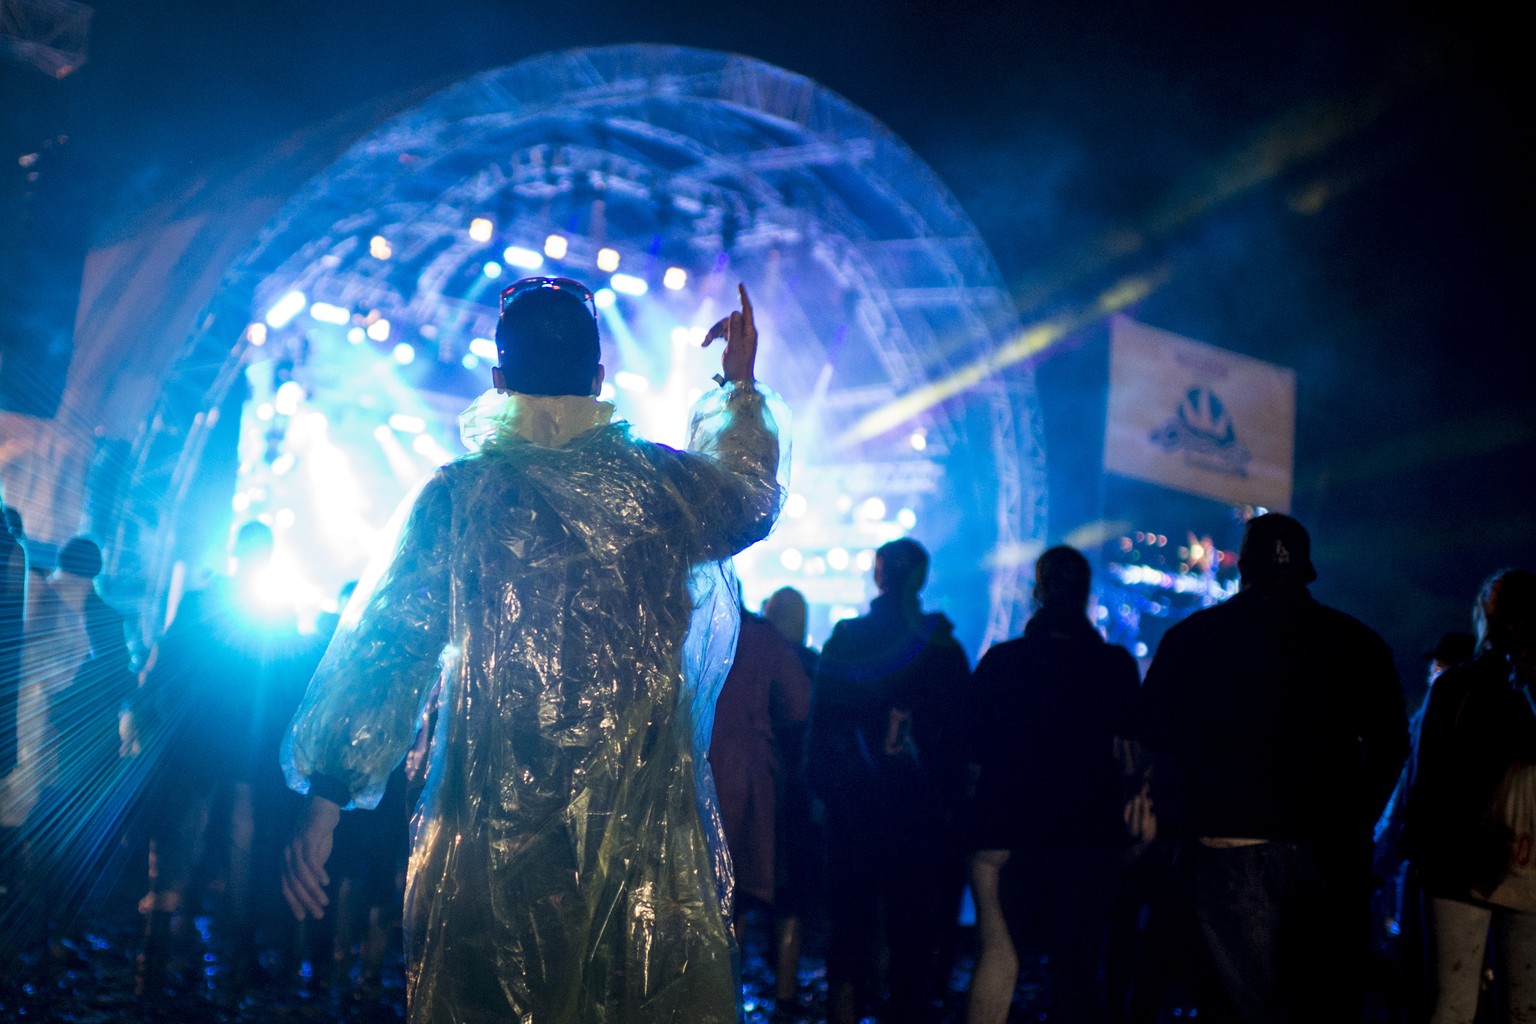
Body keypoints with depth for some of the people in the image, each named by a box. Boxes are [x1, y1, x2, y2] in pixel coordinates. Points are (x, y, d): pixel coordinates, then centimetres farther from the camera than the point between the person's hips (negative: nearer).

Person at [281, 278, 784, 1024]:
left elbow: (385, 645, -5)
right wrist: (740, 387, 42)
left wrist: (325, 795, 0)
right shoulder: (662, 484, 2)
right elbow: (751, 494, 25)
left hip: (494, 823, -1)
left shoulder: (460, 495, -4)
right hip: (647, 823, 1)